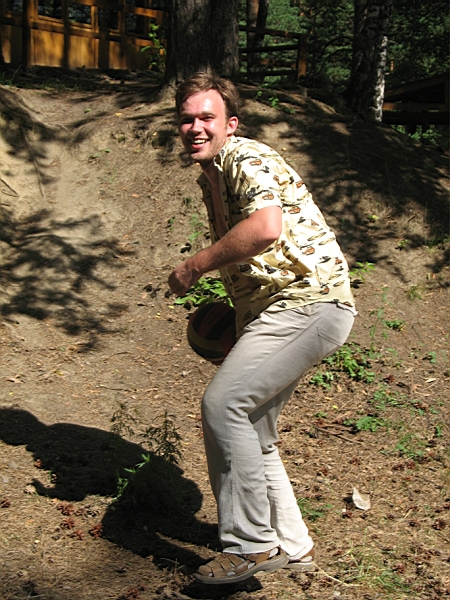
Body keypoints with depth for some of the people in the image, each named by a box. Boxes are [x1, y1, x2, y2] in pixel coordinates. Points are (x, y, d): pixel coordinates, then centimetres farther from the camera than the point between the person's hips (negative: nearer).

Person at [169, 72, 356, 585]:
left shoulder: (247, 158, -13)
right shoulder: (209, 178, 18)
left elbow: (266, 228, -33)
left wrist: (194, 266, -23)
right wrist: (236, 316, 25)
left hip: (309, 302, -10)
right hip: (271, 309, 11)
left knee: (223, 403, -17)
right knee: (251, 430, 11)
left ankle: (250, 544, -7)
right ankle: (291, 547, 24)